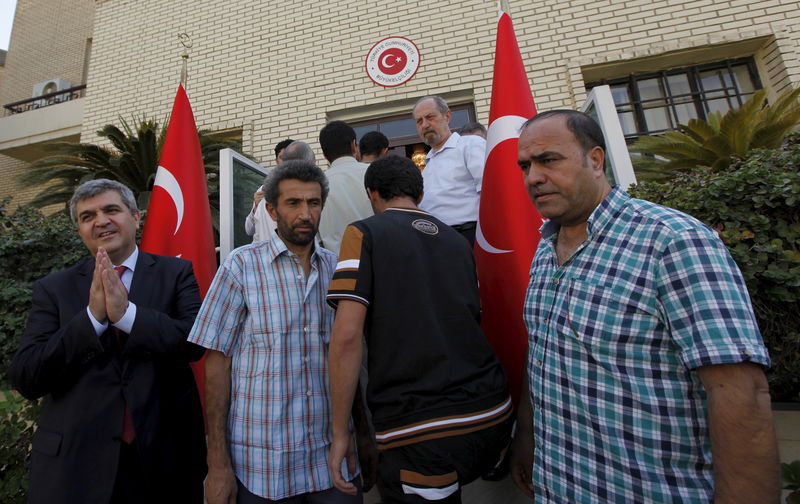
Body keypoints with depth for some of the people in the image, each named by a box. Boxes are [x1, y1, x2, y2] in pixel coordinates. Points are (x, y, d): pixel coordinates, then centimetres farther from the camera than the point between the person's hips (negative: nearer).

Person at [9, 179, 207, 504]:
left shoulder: (176, 273, -2)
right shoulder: (53, 289, 2)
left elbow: (195, 342, -13)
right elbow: (25, 379, -5)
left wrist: (126, 312, -23)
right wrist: (92, 316, -18)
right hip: (74, 460, 1)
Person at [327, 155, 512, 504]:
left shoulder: (364, 233, -4)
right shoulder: (457, 240, 12)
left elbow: (347, 336, -14)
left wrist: (340, 432, -6)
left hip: (421, 429, -6)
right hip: (493, 414, 6)